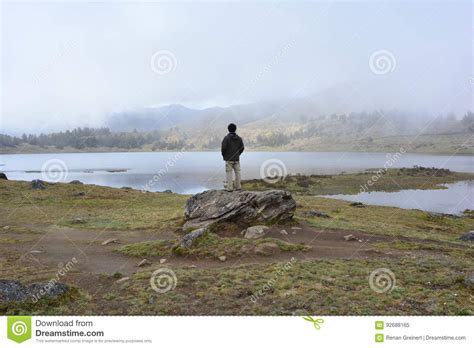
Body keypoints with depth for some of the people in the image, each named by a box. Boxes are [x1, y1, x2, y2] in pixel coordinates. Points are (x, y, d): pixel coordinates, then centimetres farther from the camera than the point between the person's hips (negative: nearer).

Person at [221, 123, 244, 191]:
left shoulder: (226, 138, -8)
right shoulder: (239, 138, 4)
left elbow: (223, 148, -12)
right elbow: (242, 148, 6)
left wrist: (224, 156, 4)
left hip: (229, 159, -3)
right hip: (236, 159, 3)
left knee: (229, 173, -1)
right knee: (237, 172, 9)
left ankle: (229, 187, -4)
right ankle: (238, 187, 10)